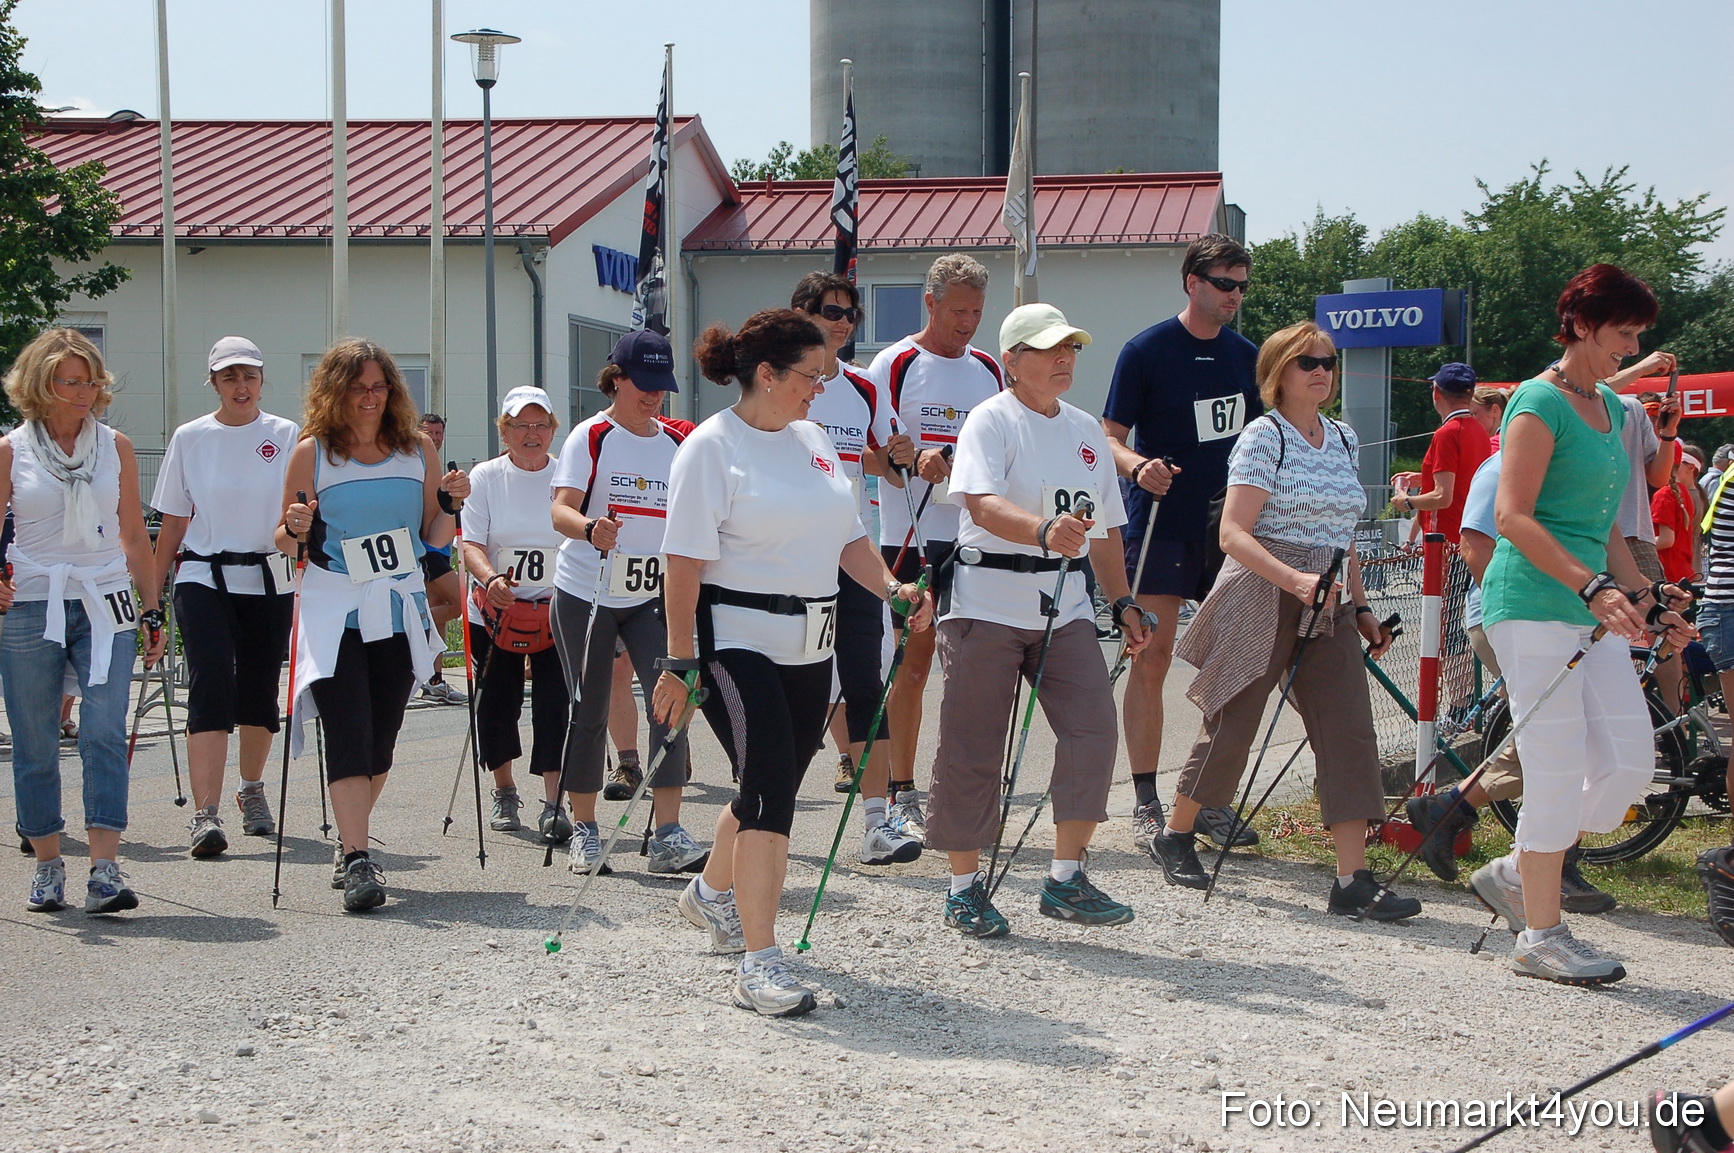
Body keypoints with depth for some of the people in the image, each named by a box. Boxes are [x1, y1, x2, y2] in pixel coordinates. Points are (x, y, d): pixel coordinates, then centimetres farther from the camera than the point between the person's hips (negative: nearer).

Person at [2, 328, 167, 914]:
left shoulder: (115, 447, 9)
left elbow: (135, 536, 15)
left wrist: (152, 611, 13)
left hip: (105, 607, 0)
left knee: (105, 734, -13)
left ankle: (105, 870, -16)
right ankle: (48, 865, 18)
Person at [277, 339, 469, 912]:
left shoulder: (418, 449, 7)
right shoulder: (312, 452, 0)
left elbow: (434, 539, 13)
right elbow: (285, 542, 6)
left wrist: (450, 505, -6)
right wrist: (295, 528, -15)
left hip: (400, 607, 3)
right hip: (333, 607, -3)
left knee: (382, 734, 7)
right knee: (348, 732, -14)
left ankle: (350, 845, 24)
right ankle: (357, 862, -18)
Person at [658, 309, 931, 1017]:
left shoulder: (813, 441, 13)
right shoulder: (712, 447, -9)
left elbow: (847, 538, 19)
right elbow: (686, 562, -13)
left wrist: (891, 589, 1)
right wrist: (679, 664, -17)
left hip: (808, 647, 8)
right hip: (736, 642, -8)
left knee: (772, 788, 16)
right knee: (770, 787, -16)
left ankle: (712, 893, 44)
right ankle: (759, 965, -15)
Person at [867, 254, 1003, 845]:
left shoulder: (988, 370, 13)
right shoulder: (895, 364, -2)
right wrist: (916, 459, -24)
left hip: (976, 535, 4)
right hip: (912, 534, -4)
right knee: (914, 660, -2)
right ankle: (902, 799, 4)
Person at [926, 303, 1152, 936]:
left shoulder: (1087, 430, 15)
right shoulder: (992, 420, -7)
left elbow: (1107, 526, 22)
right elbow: (983, 505, -24)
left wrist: (1124, 603, 18)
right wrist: (1045, 530, -41)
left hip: (1065, 609, 6)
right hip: (987, 606, -6)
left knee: (1093, 730, -6)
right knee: (973, 749, 0)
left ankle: (1066, 880, 4)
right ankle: (965, 886, 12)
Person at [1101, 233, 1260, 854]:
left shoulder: (1246, 356, 10)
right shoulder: (1147, 350, -5)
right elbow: (1111, 438, -6)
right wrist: (1138, 467, -26)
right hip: (1160, 525, -5)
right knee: (1152, 661, -5)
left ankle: (1212, 799, 14)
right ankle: (1145, 803, 0)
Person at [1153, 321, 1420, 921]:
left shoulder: (1344, 439, 14)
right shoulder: (1264, 437, -7)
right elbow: (1234, 533, -16)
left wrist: (1361, 607, 16)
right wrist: (1294, 581, -29)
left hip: (1327, 610, 6)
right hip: (1261, 601, -6)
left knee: (1349, 734, -6)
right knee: (1232, 725, 3)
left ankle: (1353, 880, -9)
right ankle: (1175, 835, 26)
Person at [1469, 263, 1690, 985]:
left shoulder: (1610, 407, 18)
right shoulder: (1540, 403, -9)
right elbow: (1513, 518, -19)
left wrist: (1646, 594, 16)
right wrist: (1594, 586, -26)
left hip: (1591, 608, 9)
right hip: (1533, 605, -9)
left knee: (1629, 762, 2)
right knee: (1559, 774, -7)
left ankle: (1516, 875, 18)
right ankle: (1540, 938, 4)